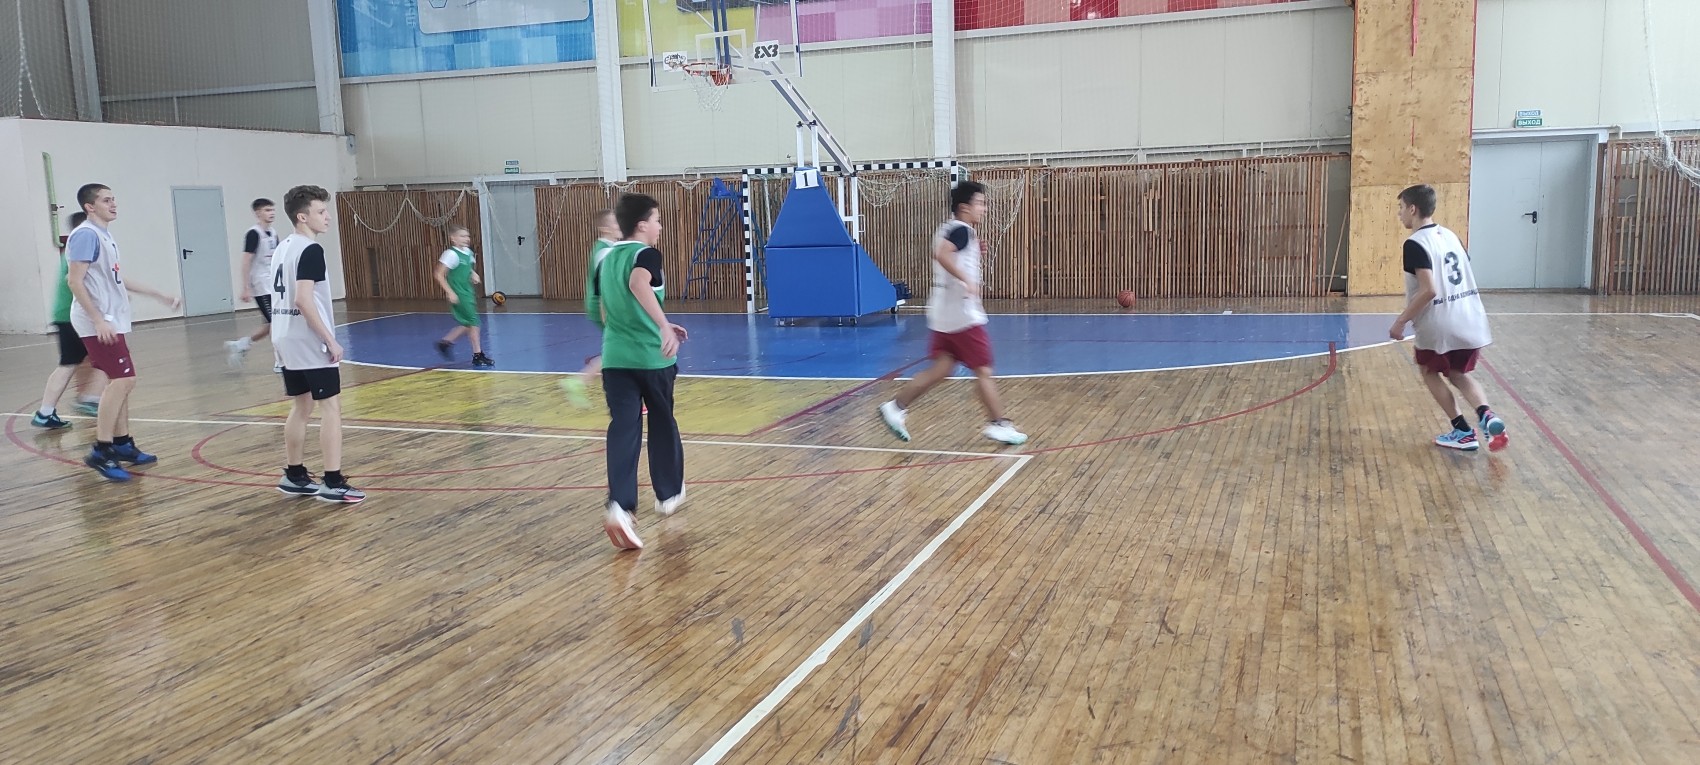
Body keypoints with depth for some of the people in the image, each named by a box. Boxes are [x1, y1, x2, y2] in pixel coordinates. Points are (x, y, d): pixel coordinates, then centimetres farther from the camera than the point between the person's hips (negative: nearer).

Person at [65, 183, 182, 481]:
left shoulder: (104, 236, 16)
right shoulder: (86, 235, -13)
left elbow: (118, 279, 25)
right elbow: (75, 281, -19)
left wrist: (160, 295, 27)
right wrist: (98, 320, -23)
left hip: (111, 322, 10)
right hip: (99, 323, -10)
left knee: (121, 382, 13)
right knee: (122, 380, -13)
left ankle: (122, 444, 22)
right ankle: (101, 451, -11)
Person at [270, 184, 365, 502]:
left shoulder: (283, 248, 14)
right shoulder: (310, 250, -15)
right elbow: (303, 300, -23)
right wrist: (331, 340, -19)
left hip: (287, 341, 9)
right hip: (310, 343, -9)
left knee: (301, 406, 16)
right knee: (331, 407, -5)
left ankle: (294, 476, 22)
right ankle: (333, 482, -7)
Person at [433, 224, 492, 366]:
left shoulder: (468, 252, 7)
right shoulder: (451, 254, -16)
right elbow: (439, 275, -17)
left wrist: (473, 274, 5)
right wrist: (450, 292, -21)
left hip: (468, 293, 9)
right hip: (458, 295, -8)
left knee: (467, 324, 14)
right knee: (474, 322, -8)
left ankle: (446, 342, 30)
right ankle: (478, 355, -1)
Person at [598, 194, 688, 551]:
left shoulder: (605, 259, 13)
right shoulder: (646, 254, -8)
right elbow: (639, 284, -32)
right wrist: (664, 326, -39)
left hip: (615, 357, 4)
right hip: (652, 357, -4)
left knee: (623, 430, -3)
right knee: (662, 424, 16)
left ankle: (620, 505, -22)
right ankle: (668, 494, 32)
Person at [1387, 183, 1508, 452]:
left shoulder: (1415, 243, -14)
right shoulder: (1450, 234, 12)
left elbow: (1429, 290, -23)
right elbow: (1467, 278, 17)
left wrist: (1401, 321, -14)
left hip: (1440, 327, -7)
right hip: (1470, 321, 7)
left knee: (1430, 371, 17)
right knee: (1458, 373, 23)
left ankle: (1463, 432, 13)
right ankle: (1487, 415, -3)